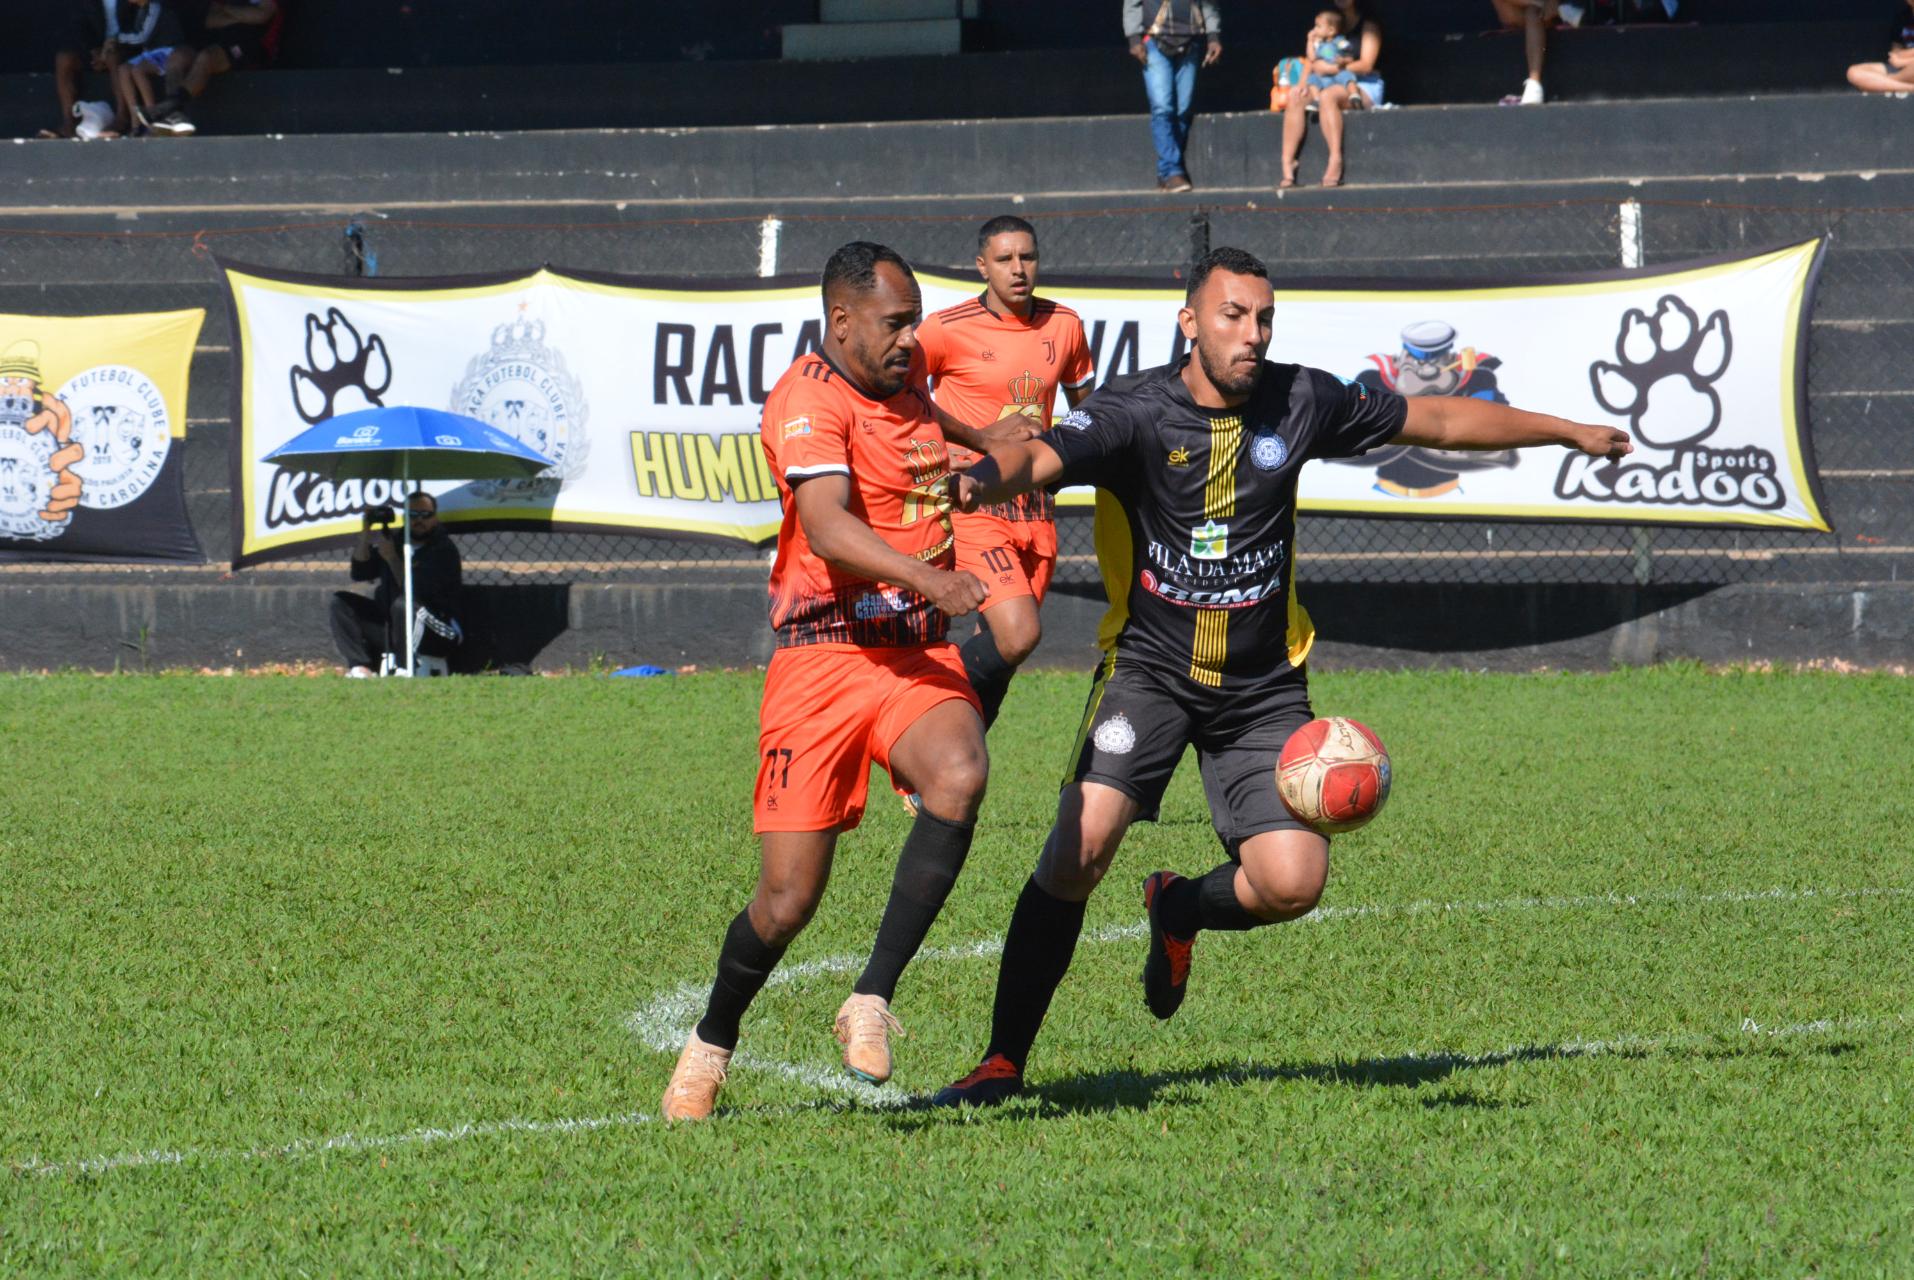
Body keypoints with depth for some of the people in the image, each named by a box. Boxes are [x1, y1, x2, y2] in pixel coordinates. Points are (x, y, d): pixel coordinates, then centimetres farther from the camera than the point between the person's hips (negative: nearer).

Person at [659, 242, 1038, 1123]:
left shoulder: (902, 381, 14)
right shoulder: (809, 401, -12)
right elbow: (829, 529, -29)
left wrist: (985, 439, 52)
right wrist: (926, 579, -43)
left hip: (919, 655, 6)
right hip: (825, 656, -6)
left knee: (959, 777, -29)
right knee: (788, 899, -6)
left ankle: (872, 1000, -22)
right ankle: (711, 1045, 22)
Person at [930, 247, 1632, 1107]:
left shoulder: (1301, 404, -1)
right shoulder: (1134, 412, -12)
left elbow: (1437, 421, 12)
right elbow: (1044, 456, -30)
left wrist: (1570, 433, 19)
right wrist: (985, 477, -55)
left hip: (1262, 685, 3)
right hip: (1149, 670, -3)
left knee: (1293, 882, -12)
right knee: (1078, 849, -21)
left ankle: (1180, 909, 24)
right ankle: (1004, 1060, -10)